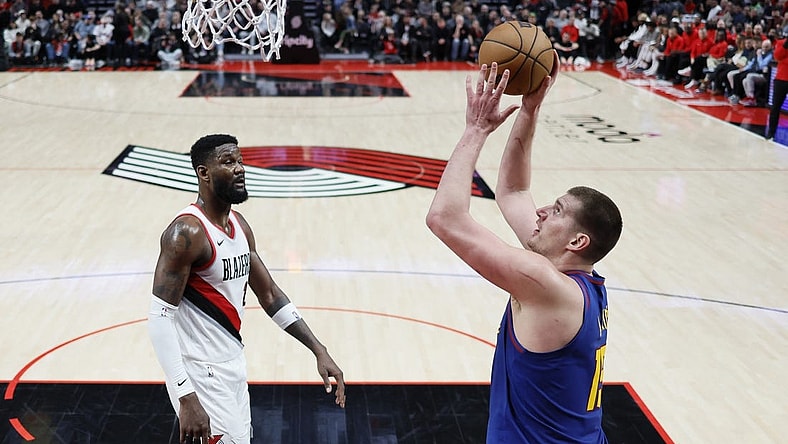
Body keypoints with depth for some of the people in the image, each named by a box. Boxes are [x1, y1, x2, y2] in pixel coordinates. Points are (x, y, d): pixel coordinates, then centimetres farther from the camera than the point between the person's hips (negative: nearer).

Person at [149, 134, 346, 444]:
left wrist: (319, 350, 8)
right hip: (202, 375, -9)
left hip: (233, 368, 9)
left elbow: (269, 294, 14)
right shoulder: (187, 232, -19)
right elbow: (160, 318, -23)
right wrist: (186, 398, -29)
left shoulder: (239, 225, 8)